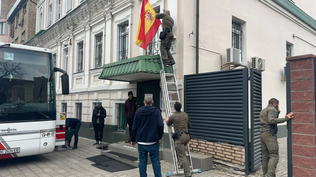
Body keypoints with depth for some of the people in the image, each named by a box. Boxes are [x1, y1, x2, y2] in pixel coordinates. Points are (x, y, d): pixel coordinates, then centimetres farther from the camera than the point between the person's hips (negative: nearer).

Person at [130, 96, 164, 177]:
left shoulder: (138, 111, 2)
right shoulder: (156, 111, -4)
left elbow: (135, 127, 4)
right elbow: (160, 125, -14)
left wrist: (133, 139, 13)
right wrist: (160, 137, -1)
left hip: (141, 141, 2)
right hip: (153, 141, -1)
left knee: (142, 161, 10)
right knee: (155, 161, 7)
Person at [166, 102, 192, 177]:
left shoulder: (173, 116, -4)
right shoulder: (186, 114, 10)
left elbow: (168, 124, 17)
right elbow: (189, 125, 19)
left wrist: (167, 120, 40)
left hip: (179, 137, -6)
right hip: (187, 136, 6)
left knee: (182, 156, -4)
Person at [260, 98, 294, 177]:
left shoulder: (263, 110, 22)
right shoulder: (272, 109, -6)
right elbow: (271, 120, -23)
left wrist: (277, 113, 22)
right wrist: (285, 118, -24)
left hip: (262, 134, 9)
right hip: (269, 134, -9)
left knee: (265, 156, 11)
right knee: (274, 156, -11)